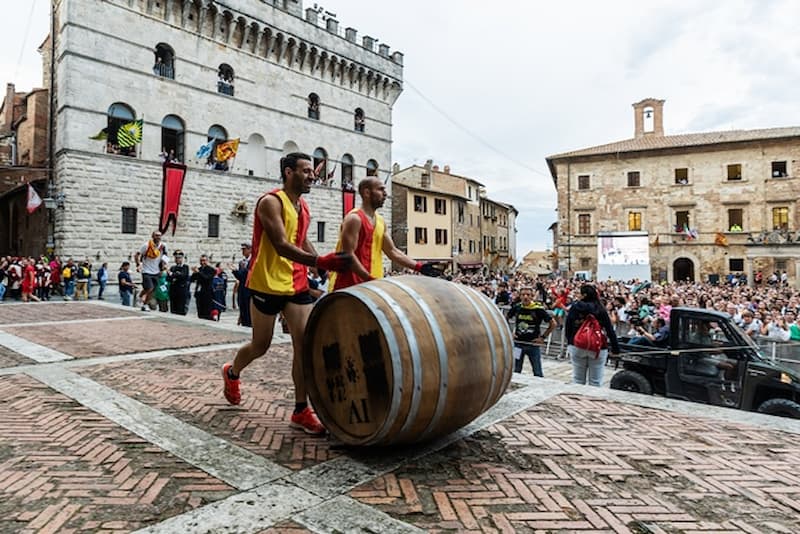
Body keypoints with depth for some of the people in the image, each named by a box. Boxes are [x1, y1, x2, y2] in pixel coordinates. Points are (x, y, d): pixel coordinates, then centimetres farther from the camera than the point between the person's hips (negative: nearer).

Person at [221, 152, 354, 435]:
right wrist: (320, 261, -38)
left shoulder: (304, 207, 11)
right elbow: (282, 246, -26)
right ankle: (232, 372, 42)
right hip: (267, 283, -6)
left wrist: (323, 264, 16)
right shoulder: (270, 202, -14)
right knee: (260, 345, 9)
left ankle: (301, 411, 5)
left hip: (297, 284, 7)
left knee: (305, 344, -3)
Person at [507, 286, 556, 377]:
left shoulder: (538, 309, -12)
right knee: (516, 371, 13)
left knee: (538, 373, 7)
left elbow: (553, 323, -5)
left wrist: (543, 337, -5)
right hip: (518, 343, 3)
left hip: (533, 344, -3)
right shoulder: (516, 307, -3)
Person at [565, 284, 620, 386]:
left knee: (578, 380, 12)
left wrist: (569, 342, 12)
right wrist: (615, 347, 0)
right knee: (596, 382, 7)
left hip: (577, 346, 1)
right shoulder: (600, 309, -5)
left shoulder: (574, 307, -3)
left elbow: (567, 327, 0)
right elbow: (610, 329, -5)